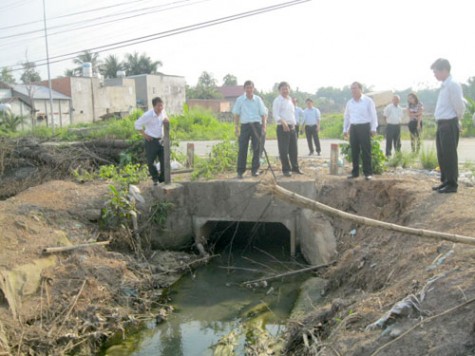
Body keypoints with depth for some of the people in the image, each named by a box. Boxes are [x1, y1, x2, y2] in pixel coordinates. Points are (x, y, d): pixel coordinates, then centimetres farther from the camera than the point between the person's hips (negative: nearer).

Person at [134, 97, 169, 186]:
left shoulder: (163, 111, -1)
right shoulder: (148, 115, -18)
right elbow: (137, 124, -10)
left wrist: (166, 120, -5)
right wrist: (144, 134, -9)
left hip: (161, 140, 5)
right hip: (151, 141, -5)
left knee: (164, 160, 3)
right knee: (150, 162, 3)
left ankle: (163, 179, 18)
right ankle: (155, 178, 26)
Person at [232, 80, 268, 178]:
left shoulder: (258, 99, 6)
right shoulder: (240, 100, 4)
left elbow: (263, 114, 8)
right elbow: (236, 114, 6)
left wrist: (264, 127, 0)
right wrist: (236, 127, -2)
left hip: (256, 125, 1)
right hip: (245, 125, -1)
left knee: (257, 148, 2)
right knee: (242, 149, -3)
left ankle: (255, 170, 12)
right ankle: (240, 171, 2)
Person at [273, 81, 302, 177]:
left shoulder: (290, 100, 18)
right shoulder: (277, 100, -5)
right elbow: (275, 114, -15)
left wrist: (294, 124, 17)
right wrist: (283, 122, -29)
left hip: (292, 127, 7)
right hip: (282, 128, -7)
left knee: (294, 149, 12)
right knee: (283, 150, -4)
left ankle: (295, 167, 25)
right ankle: (286, 169, 4)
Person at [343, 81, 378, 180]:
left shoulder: (368, 101, -1)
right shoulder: (349, 103, 12)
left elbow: (373, 115, -3)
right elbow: (346, 116, 17)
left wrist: (373, 128, -8)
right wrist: (345, 129, 13)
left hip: (364, 127, -5)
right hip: (353, 127, 5)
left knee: (366, 151, -3)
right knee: (354, 151, 6)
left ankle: (368, 172, 2)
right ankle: (355, 172, 14)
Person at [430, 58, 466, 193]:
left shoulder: (453, 85, -14)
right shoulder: (444, 86, 14)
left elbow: (460, 106, -16)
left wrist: (457, 120, -1)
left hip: (449, 124, -9)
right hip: (442, 124, 9)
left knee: (449, 154, -5)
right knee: (442, 155, 14)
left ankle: (452, 184, 2)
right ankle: (445, 181, 24)